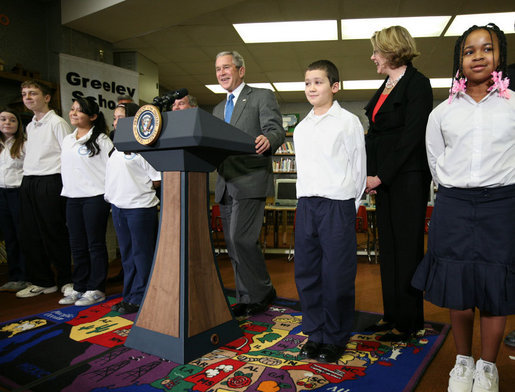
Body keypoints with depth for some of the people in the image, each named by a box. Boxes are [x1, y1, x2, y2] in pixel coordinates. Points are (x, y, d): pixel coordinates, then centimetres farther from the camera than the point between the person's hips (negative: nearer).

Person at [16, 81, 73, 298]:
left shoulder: (57, 123, -4)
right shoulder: (30, 126, 19)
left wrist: (64, 183, -13)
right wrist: (27, 179, 17)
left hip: (50, 182, -8)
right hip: (28, 183, 8)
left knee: (55, 234, -3)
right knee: (30, 234, 8)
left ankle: (66, 280, 11)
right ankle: (42, 282, 19)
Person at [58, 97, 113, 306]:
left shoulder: (101, 139, -5)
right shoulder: (67, 140, 16)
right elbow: (65, 168, 23)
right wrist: (67, 190, 17)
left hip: (95, 197, -7)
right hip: (72, 198, 7)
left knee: (95, 245, 0)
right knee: (77, 246, 11)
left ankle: (96, 289, 10)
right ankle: (79, 287, 22)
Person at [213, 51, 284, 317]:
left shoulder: (262, 97, 4)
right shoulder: (218, 109, 24)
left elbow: (276, 131, -9)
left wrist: (267, 140, -32)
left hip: (250, 182, -7)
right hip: (225, 185, 7)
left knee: (241, 238, -15)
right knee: (232, 244, 8)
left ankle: (263, 292, 5)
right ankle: (246, 299, 21)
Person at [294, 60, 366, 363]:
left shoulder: (348, 122, 0)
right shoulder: (301, 128, 15)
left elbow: (358, 168, 1)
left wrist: (348, 206, 1)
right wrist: (306, 200, 13)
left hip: (338, 205, -5)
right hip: (306, 205, 6)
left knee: (336, 276, 0)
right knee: (306, 273, 8)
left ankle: (335, 339, 18)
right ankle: (315, 335, 24)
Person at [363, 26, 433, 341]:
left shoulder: (417, 84, -7)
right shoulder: (386, 87, 18)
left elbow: (412, 136, -15)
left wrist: (381, 176, -15)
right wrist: (370, 174, 5)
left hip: (407, 178, -8)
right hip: (384, 179, 8)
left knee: (407, 246, 0)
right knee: (388, 246, 10)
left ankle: (409, 321, 14)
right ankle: (392, 315, 22)